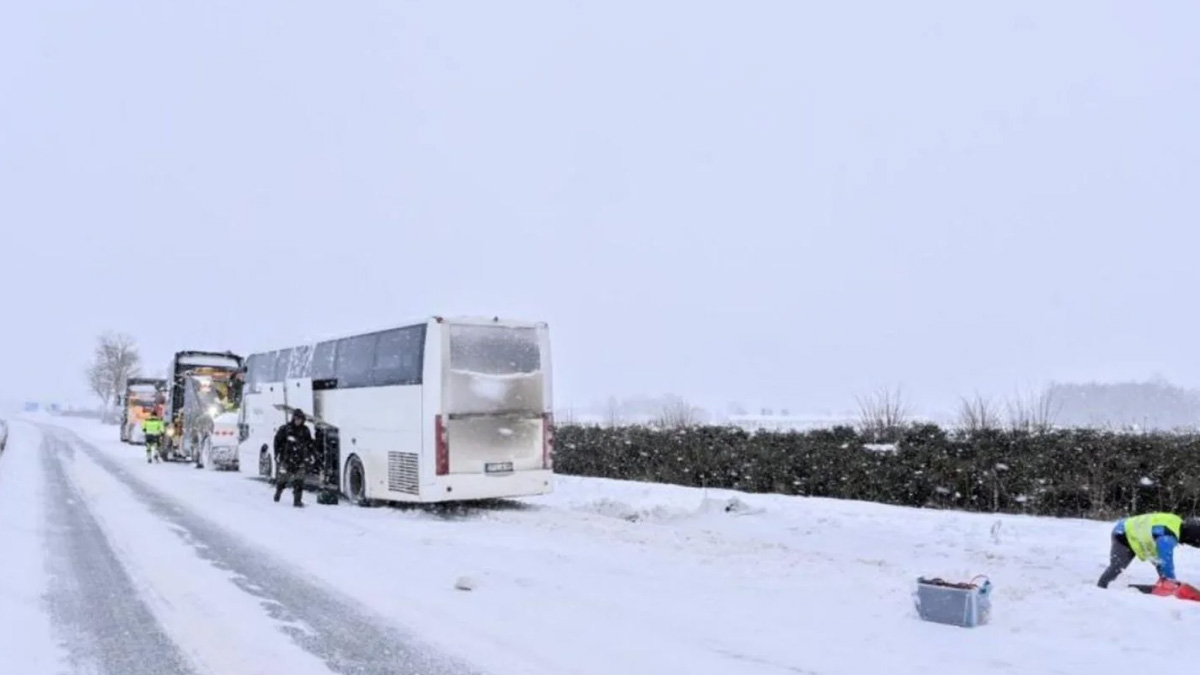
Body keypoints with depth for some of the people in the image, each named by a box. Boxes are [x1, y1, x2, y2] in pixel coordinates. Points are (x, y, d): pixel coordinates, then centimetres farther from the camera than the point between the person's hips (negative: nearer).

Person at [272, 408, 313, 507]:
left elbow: (310, 444, 17)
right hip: (287, 459, -2)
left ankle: (297, 500, -2)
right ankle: (278, 492, 36)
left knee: (299, 480, -5)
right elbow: (277, 441, 2)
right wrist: (277, 453, -3)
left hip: (300, 460, 2)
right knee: (283, 478, 8)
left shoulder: (305, 431, 6)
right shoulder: (285, 429, -5)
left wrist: (308, 455, 9)